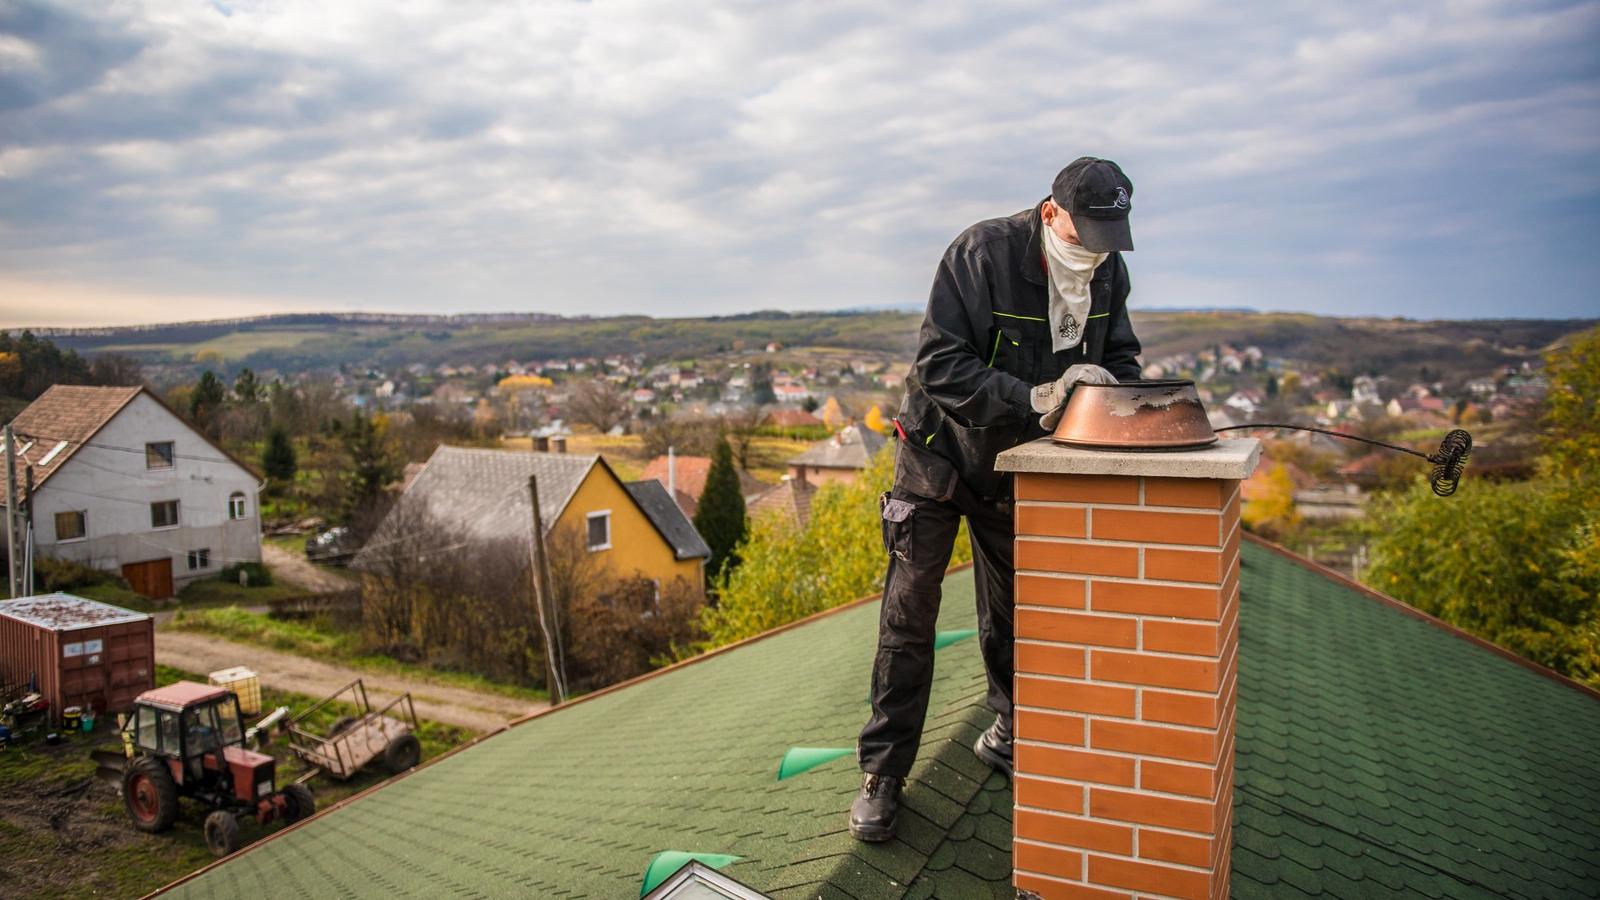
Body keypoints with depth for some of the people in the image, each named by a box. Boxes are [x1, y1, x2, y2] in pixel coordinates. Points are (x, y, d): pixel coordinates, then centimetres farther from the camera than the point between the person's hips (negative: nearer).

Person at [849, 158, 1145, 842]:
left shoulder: (1108, 272, -5)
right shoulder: (983, 252, -24)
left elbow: (1119, 355, 6)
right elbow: (941, 365, -28)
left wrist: (1116, 393, -18)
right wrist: (1034, 398, -38)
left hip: (1017, 464, 5)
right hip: (939, 453, -4)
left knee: (1011, 612, 14)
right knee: (909, 613, -2)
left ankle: (1012, 735, 37)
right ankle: (882, 773, 9)